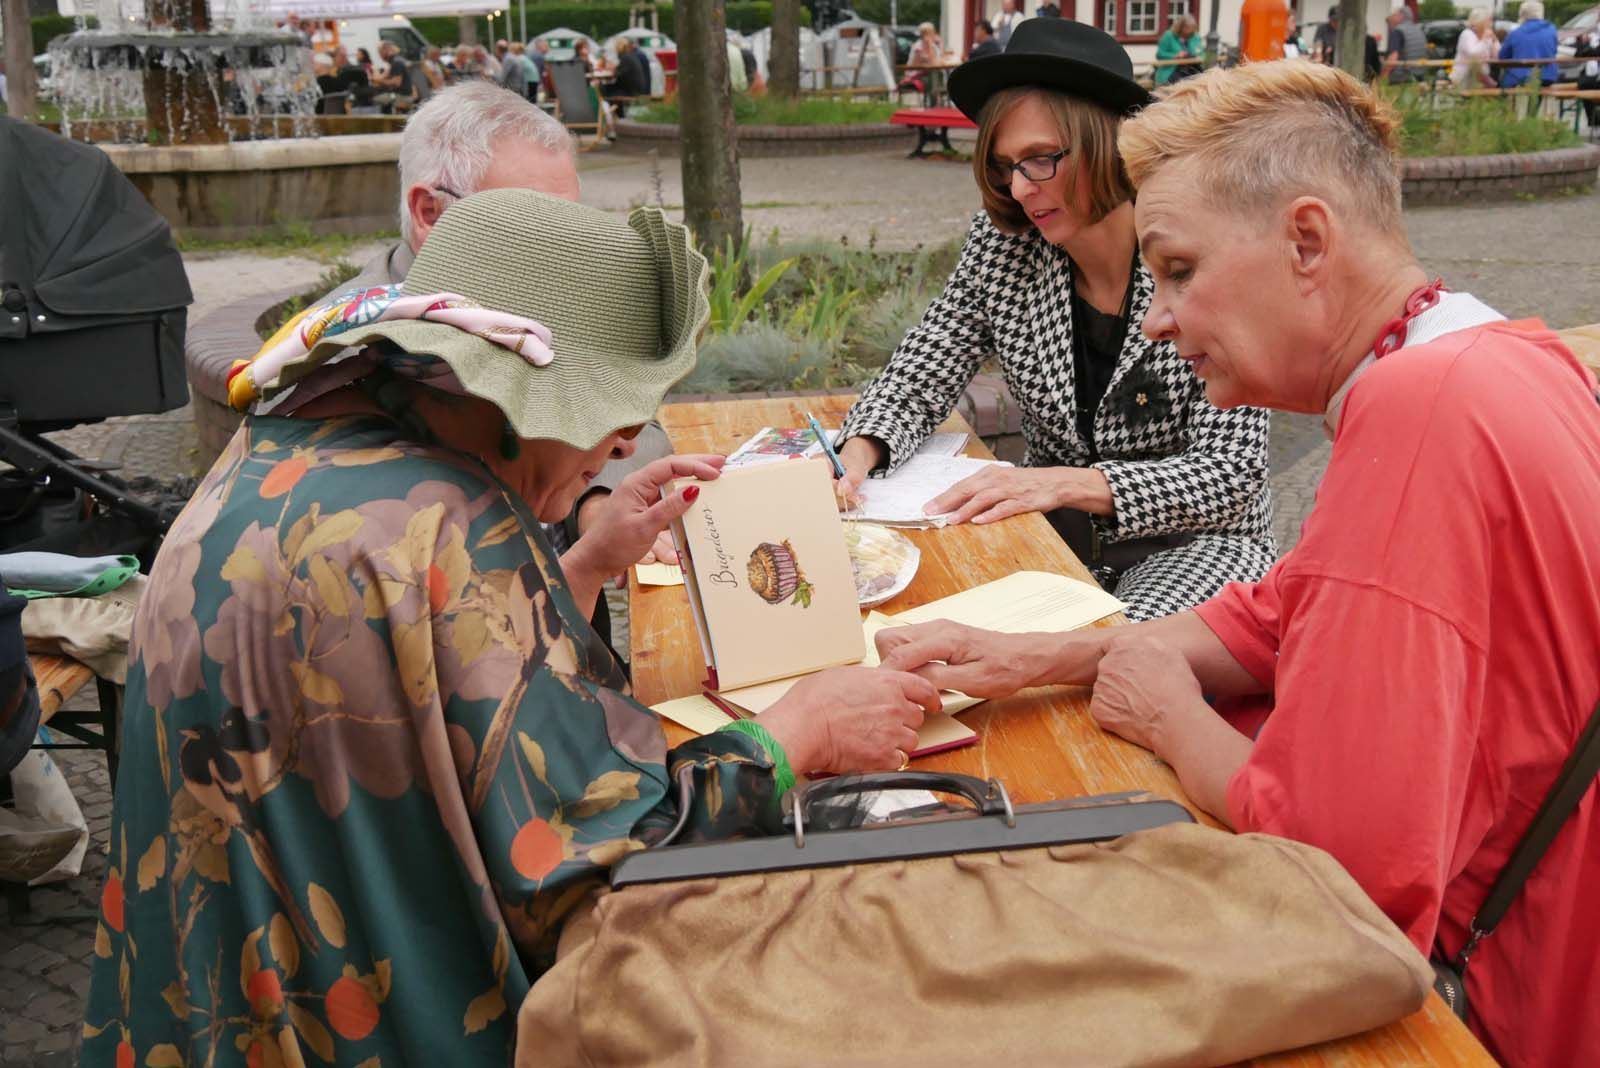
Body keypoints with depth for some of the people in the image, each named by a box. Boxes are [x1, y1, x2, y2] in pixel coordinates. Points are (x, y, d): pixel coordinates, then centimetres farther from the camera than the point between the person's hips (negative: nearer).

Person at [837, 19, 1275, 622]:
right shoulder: (1003, 245, -5)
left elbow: (1230, 476, -18)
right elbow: (918, 378, 0)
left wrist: (1071, 482, -32)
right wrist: (860, 452, -23)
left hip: (1194, 543, -3)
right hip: (1059, 535, 4)